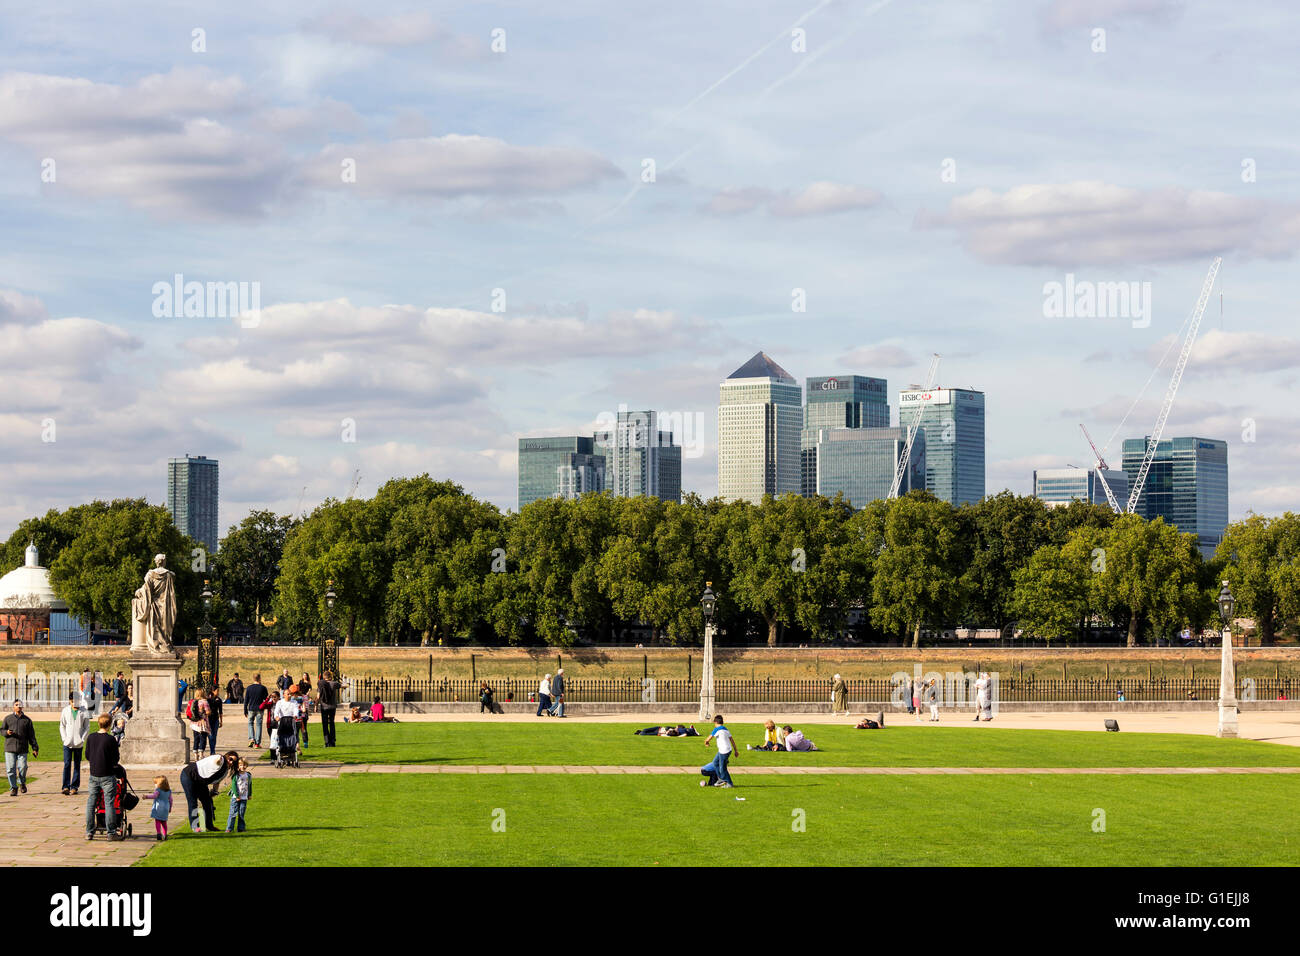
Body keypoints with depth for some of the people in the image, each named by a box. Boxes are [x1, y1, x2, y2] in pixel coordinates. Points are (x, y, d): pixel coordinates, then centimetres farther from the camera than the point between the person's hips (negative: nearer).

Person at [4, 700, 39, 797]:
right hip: (10, 748, 0)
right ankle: (13, 788, 6)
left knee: (22, 767, -8)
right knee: (11, 769, -5)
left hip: (22, 749, 0)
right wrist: (7, 732, -11)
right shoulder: (8, 718, 10)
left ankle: (22, 783, 19)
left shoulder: (27, 720, 10)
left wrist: (34, 748, 6)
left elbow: (31, 735, 11)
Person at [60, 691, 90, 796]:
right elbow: (62, 725, 8)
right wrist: (64, 738, -3)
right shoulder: (66, 711, 3)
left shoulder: (84, 712, -1)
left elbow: (87, 727, 3)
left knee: (77, 765, 6)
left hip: (79, 743, 0)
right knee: (67, 764, -8)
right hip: (67, 743, 0)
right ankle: (66, 786, -10)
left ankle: (74, 787, 11)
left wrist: (82, 739, -7)